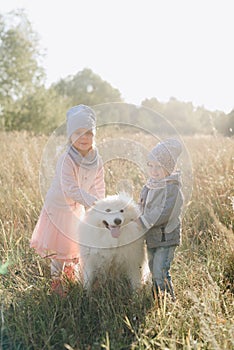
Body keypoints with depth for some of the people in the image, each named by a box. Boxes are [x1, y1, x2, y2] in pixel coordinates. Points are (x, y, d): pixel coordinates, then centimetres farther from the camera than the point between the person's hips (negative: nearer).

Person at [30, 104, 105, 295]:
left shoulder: (97, 160, -10)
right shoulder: (66, 160, -30)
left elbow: (98, 186, -4)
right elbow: (70, 189, -38)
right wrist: (92, 202, -45)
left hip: (79, 208, 6)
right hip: (60, 206, -6)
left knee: (78, 244, 21)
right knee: (59, 246, 5)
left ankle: (72, 273, 46)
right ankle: (57, 280, 25)